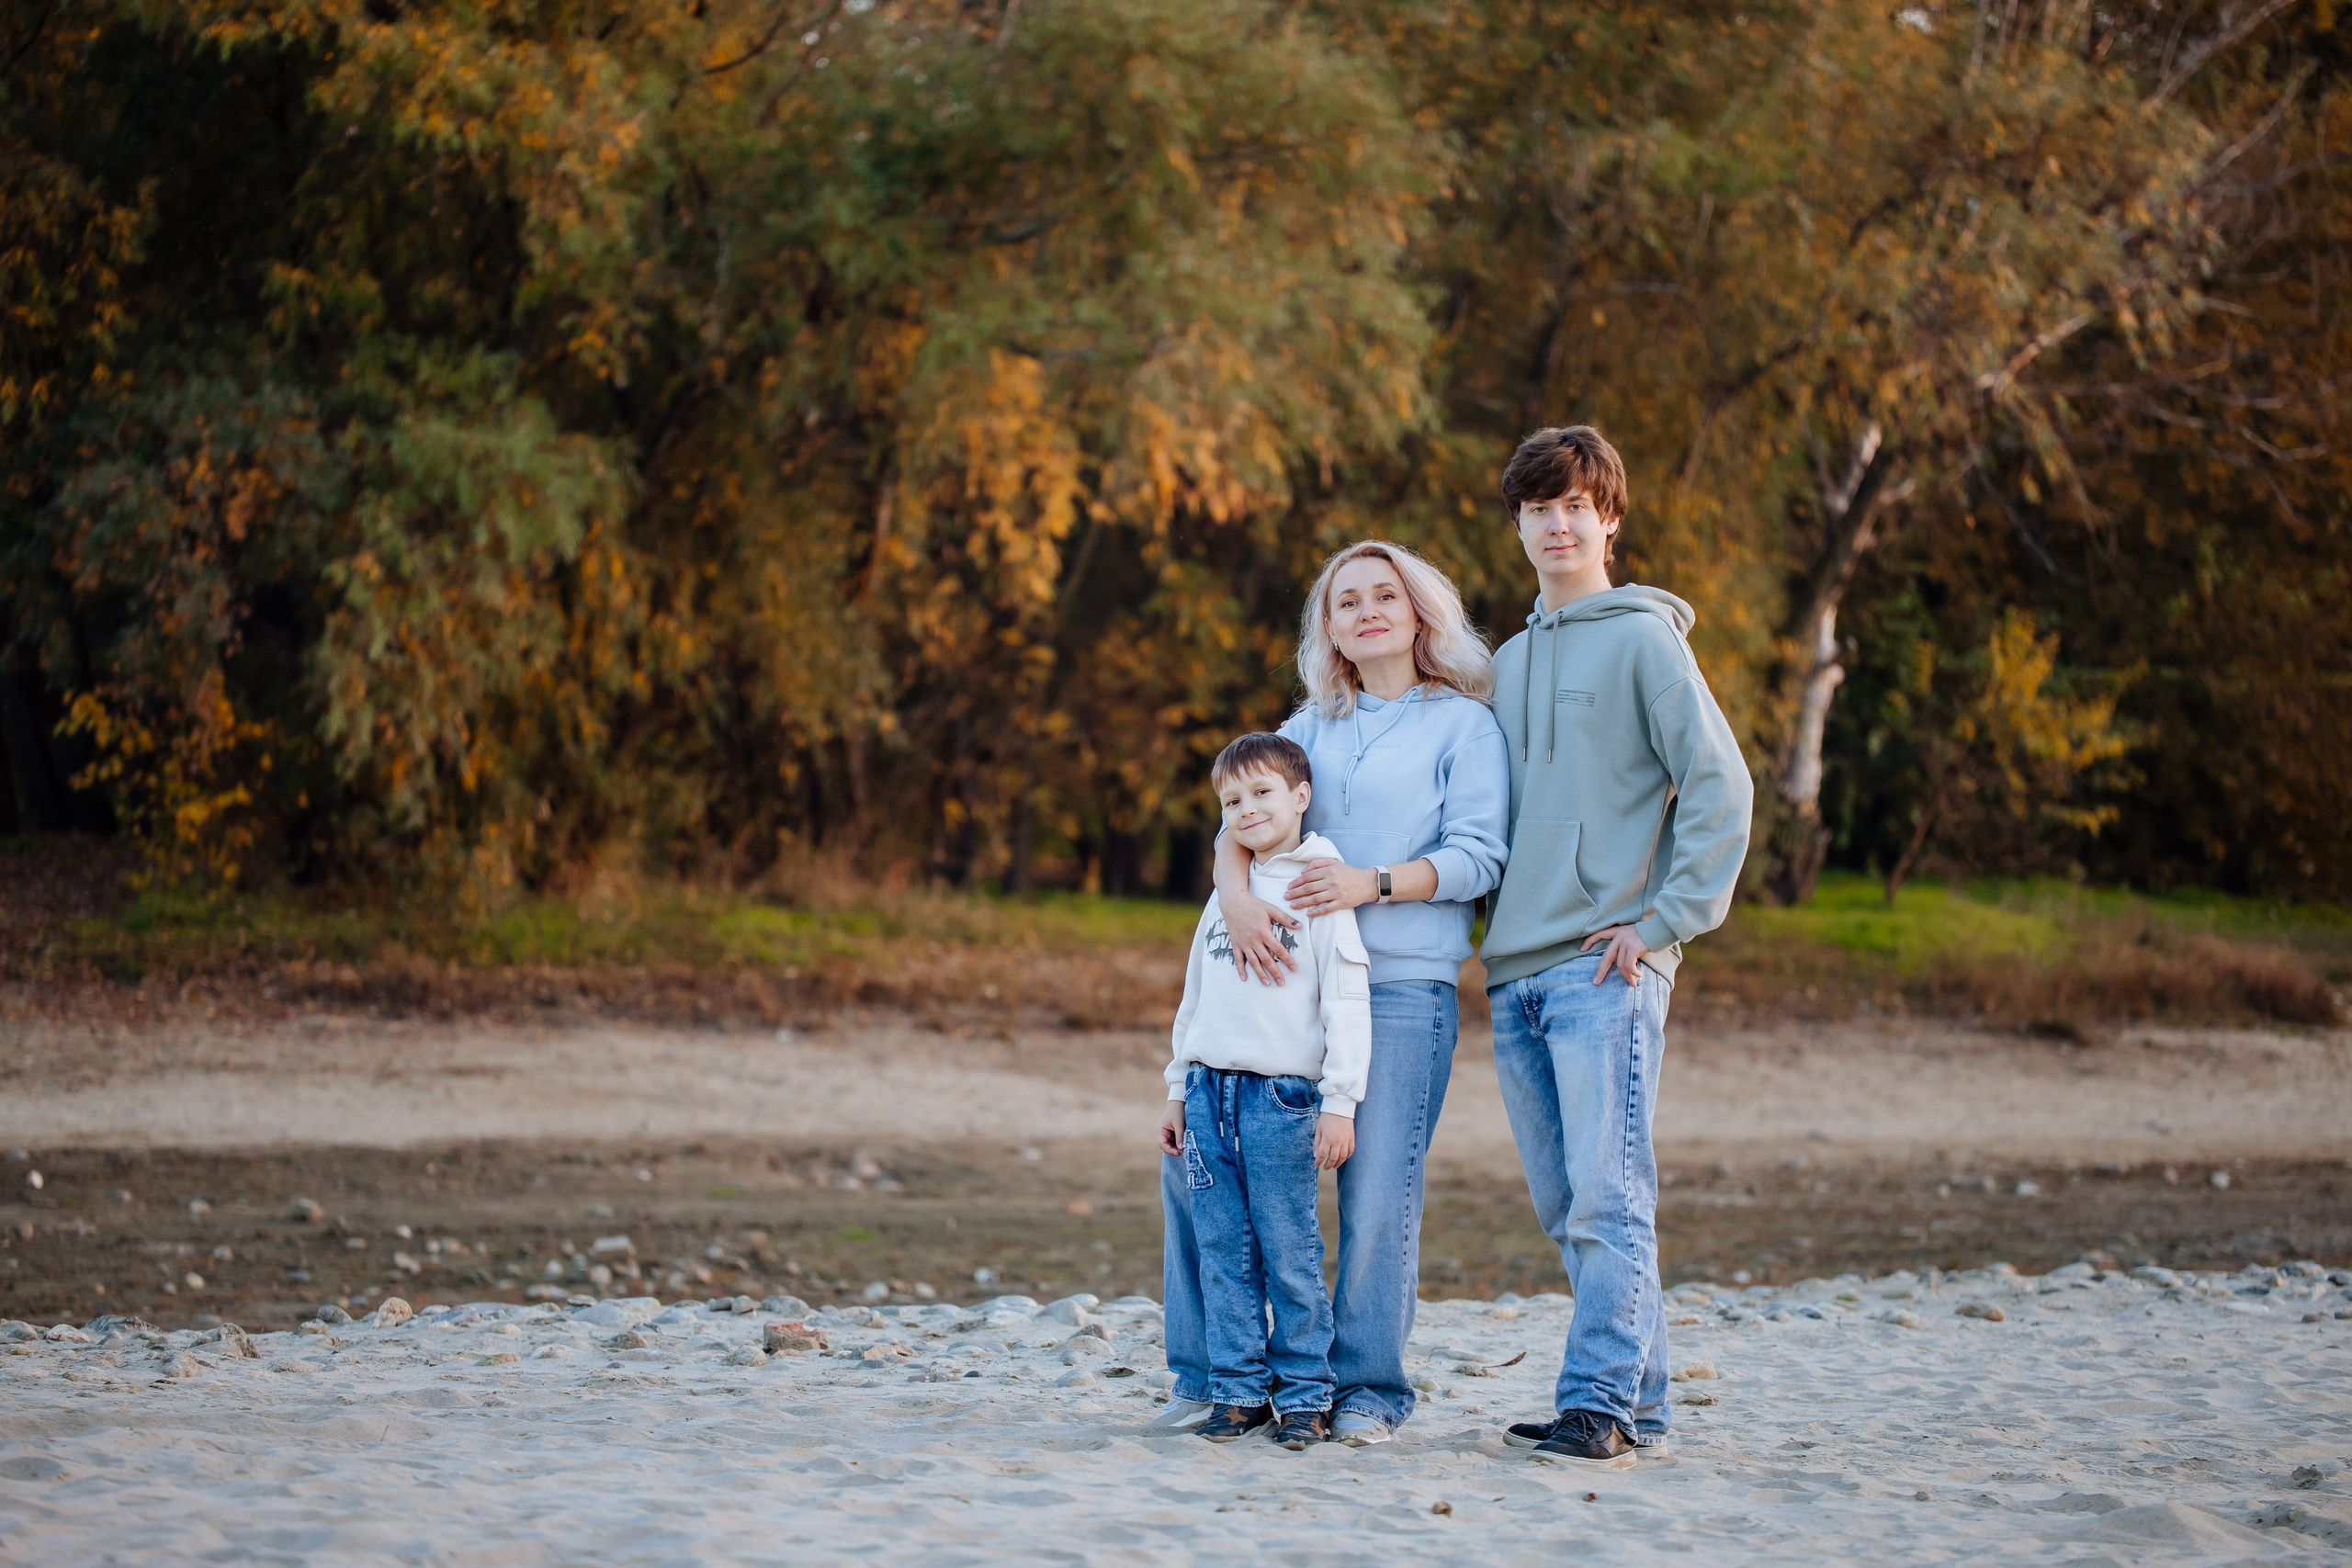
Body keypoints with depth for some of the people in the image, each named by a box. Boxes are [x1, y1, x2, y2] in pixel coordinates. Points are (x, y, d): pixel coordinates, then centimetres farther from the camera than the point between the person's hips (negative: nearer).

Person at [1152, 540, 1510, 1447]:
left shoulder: (1463, 725, 7)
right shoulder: (1310, 728, 19)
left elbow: (1477, 855, -3)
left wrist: (1374, 884, -17)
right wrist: (1237, 894, -15)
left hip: (1402, 987, -4)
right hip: (1287, 974, 5)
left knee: (1378, 1192, -9)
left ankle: (1368, 1388, 5)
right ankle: (1208, 1376, 8)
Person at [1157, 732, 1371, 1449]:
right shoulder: (1224, 897, 17)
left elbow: (1348, 1004, -6)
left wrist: (1340, 1101, -11)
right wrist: (1178, 1093, 19)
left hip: (1281, 1097, -5)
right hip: (1210, 1089, 5)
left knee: (1289, 1253, -4)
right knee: (1223, 1252, 4)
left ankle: (1304, 1396, 3)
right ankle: (1238, 1390, 10)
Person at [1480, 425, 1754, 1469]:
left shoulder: (1643, 636, -1)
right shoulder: (1509, 662, 20)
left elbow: (1719, 783, -8)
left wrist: (1667, 918, -13)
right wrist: (1495, 937, 13)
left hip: (1606, 964, -7)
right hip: (1515, 972, 7)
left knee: (1606, 1197, -12)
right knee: (1565, 1209, 7)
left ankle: (1601, 1405, -13)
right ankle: (1640, 1403, 13)